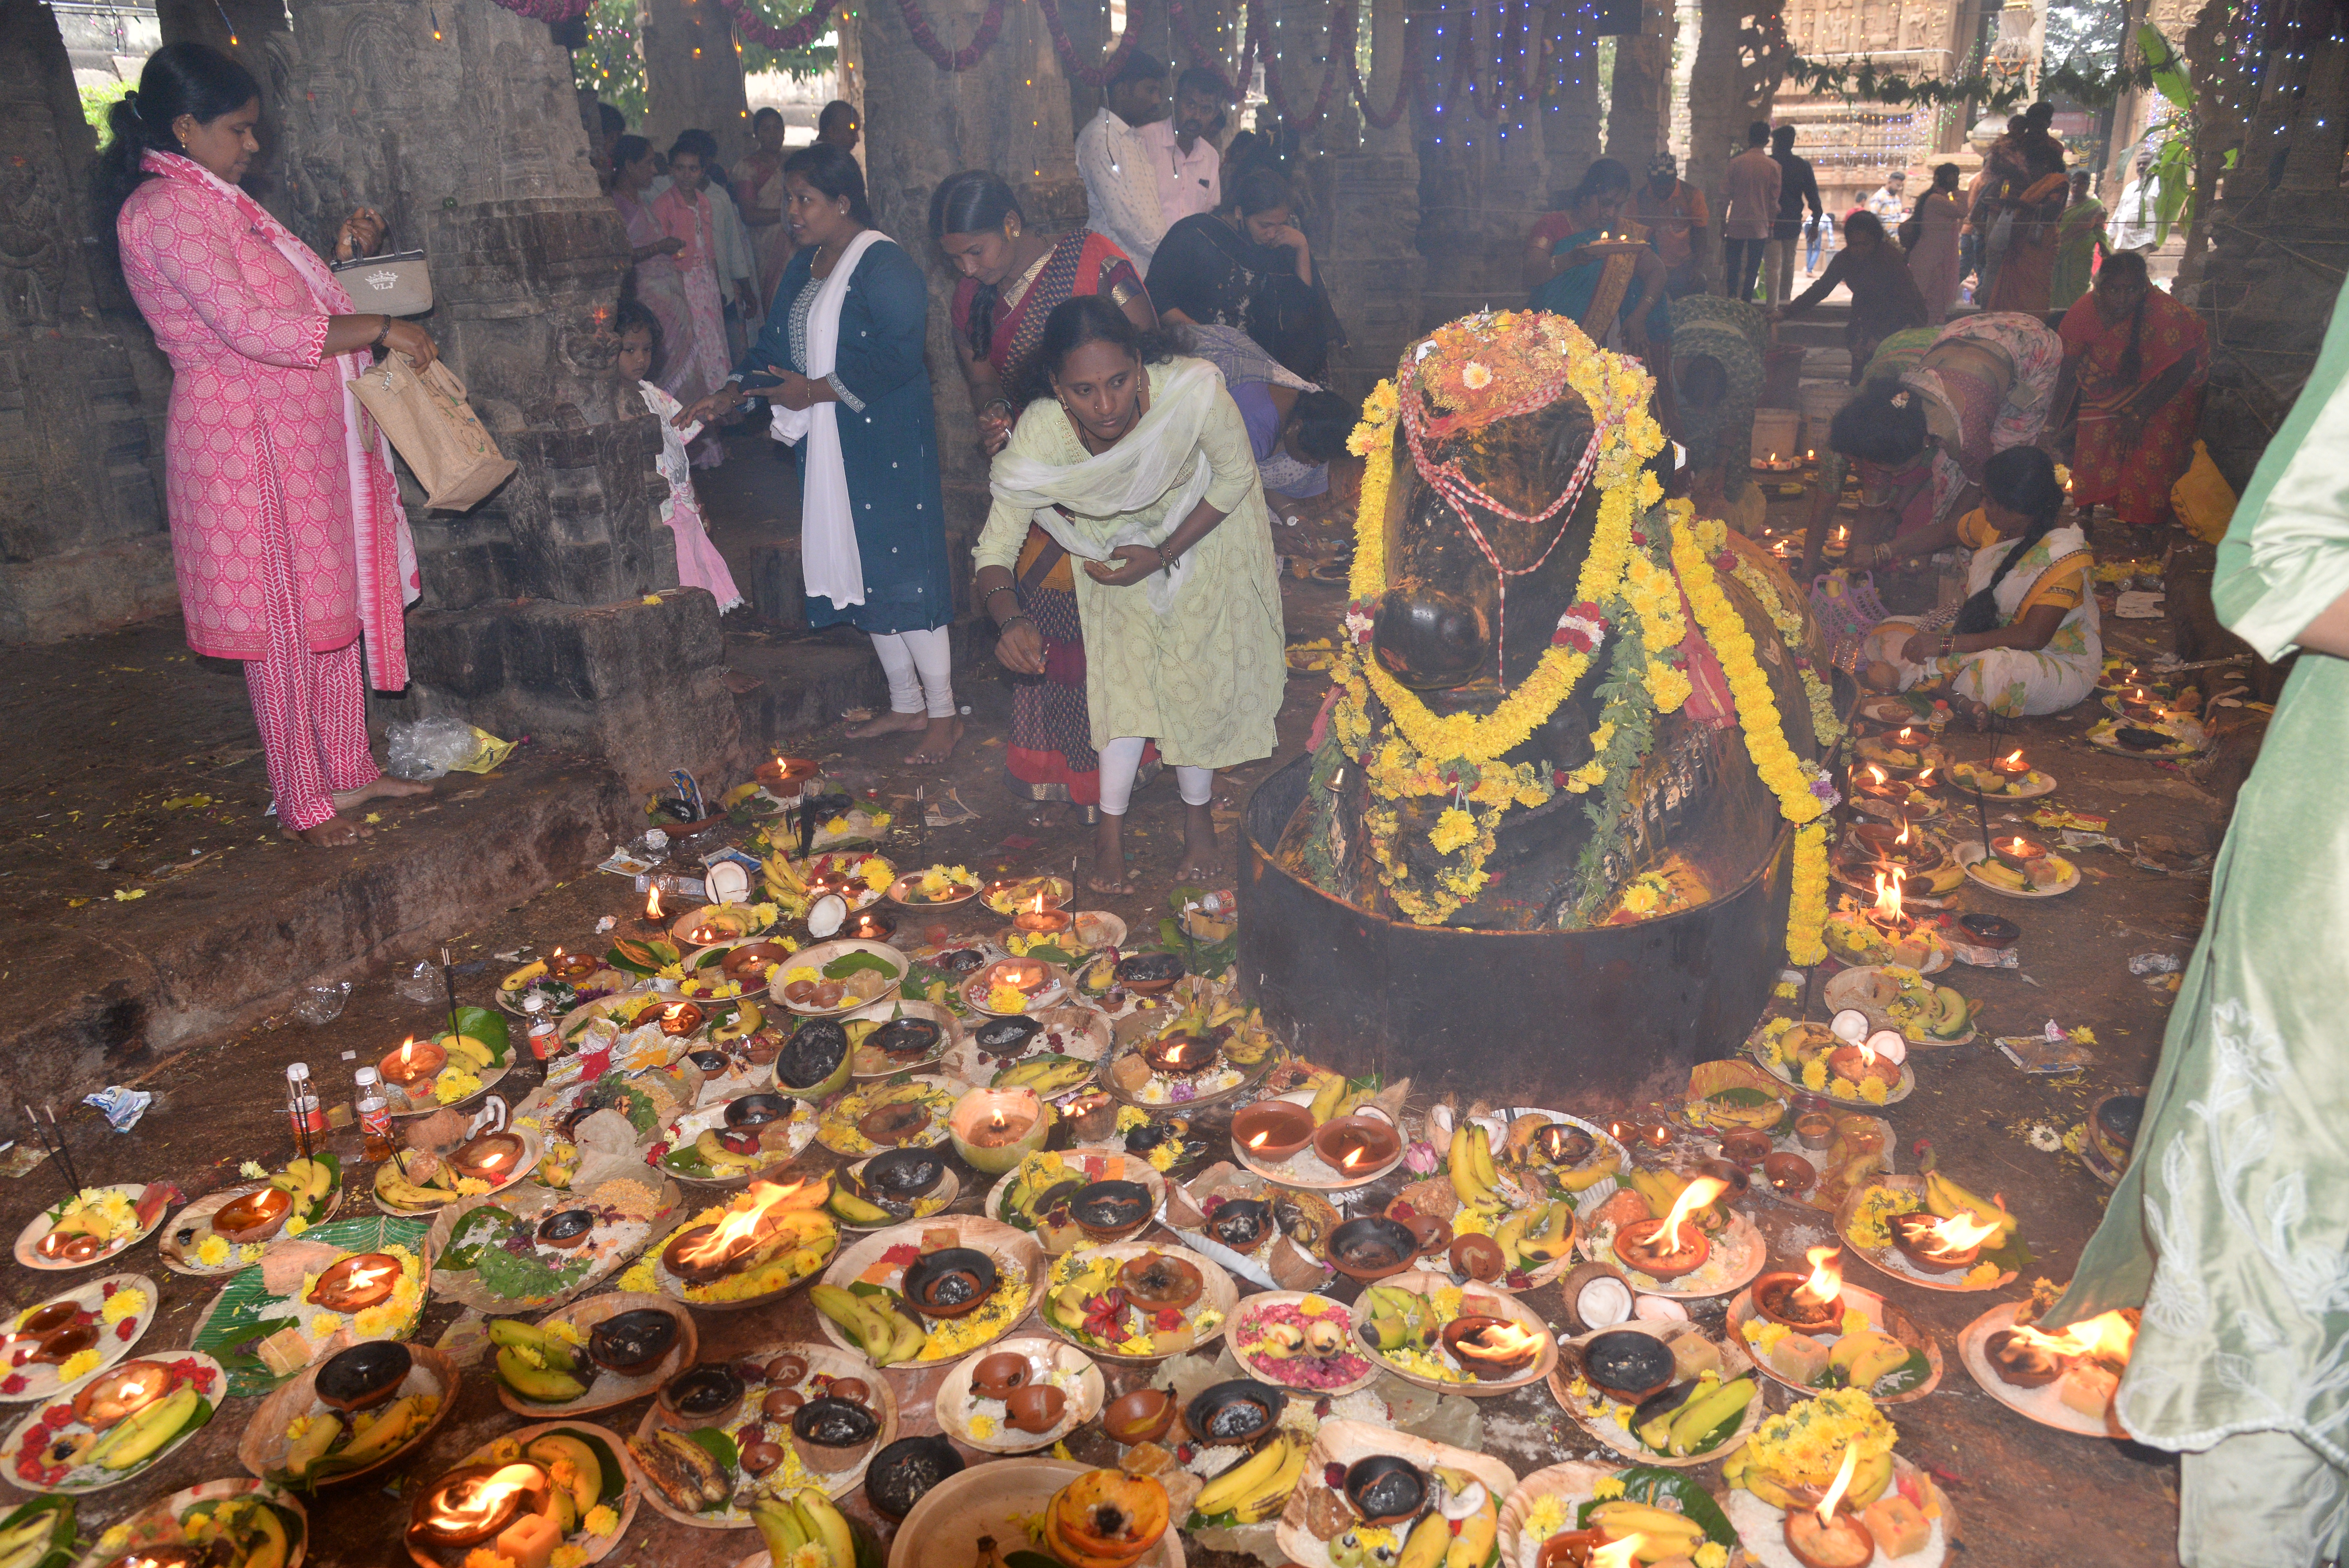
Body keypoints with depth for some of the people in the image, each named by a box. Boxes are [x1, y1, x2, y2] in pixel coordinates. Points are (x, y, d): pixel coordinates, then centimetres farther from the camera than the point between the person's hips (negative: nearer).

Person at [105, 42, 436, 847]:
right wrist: (377, 327, -20)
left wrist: (341, 254, 12)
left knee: (334, 606, 13)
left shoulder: (212, 200, 17)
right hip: (244, 439, -10)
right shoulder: (167, 209, -15)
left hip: (303, 434, 10)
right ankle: (302, 802, 9)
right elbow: (249, 327, -24)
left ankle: (348, 769, 24)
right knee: (283, 622, -2)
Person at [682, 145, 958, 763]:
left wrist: (815, 390, -18)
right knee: (859, 573, 12)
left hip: (884, 447, -9)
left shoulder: (885, 265, -13)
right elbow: (774, 344, 18)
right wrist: (731, 392, 3)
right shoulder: (805, 266, 15)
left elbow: (897, 355, -22)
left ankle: (944, 715, 5)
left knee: (902, 572, -6)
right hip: (826, 447, 9)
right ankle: (906, 704, 24)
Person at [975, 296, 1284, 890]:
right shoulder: (1038, 436, -36)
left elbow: (1236, 477, -20)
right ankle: (1111, 829, 17)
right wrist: (1010, 620, -46)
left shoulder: (1193, 392, -41)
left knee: (1198, 672, 1)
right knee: (1125, 668, -1)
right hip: (1118, 539, 1)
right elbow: (995, 549, -26)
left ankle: (1199, 817, 24)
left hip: (1207, 524, -1)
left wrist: (1164, 556, -25)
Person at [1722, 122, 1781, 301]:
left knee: (1733, 267, 13)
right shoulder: (1773, 166, -3)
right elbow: (1774, 199, 0)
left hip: (1736, 223, 1)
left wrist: (1723, 220, 11)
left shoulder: (1736, 162, -2)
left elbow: (1726, 194, 1)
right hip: (1759, 225, -1)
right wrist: (1771, 224, 9)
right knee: (1752, 270, 3)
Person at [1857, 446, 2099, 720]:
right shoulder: (1997, 522, -3)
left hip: (2059, 664, -8)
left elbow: (2032, 637, -33)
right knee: (1888, 635, -8)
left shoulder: (2064, 558, -27)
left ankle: (1902, 677, -19)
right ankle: (1960, 699, -27)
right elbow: (1948, 531, 18)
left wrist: (1947, 643, -34)